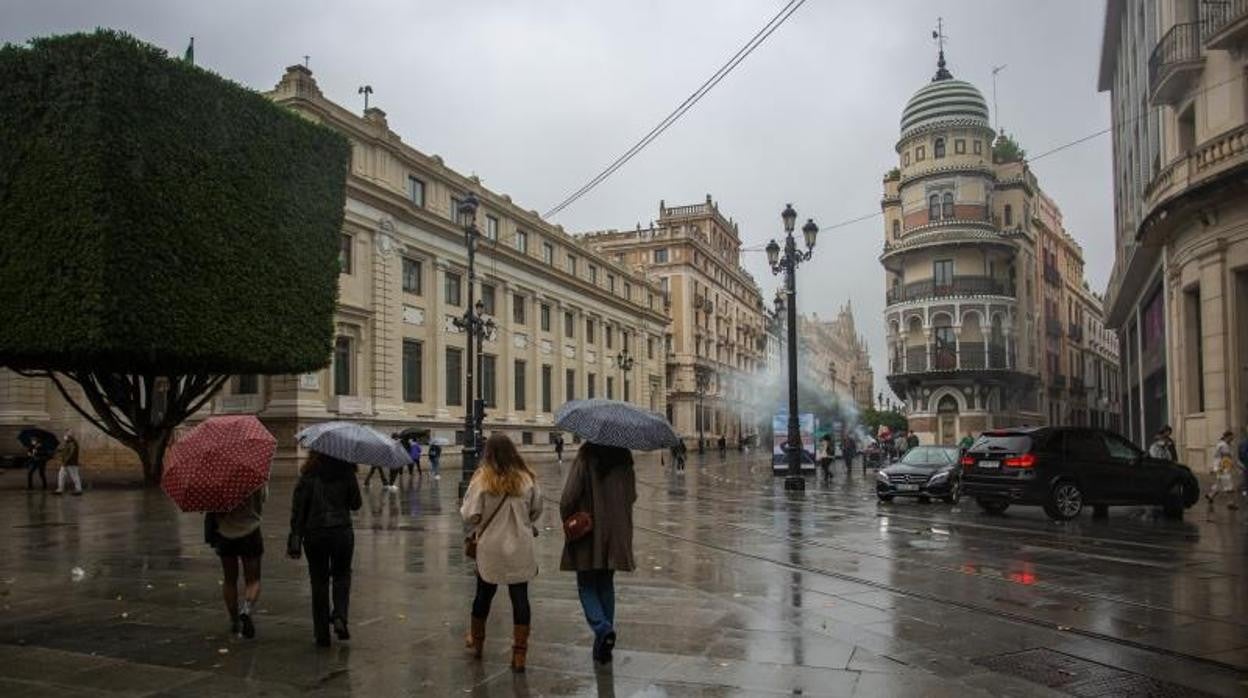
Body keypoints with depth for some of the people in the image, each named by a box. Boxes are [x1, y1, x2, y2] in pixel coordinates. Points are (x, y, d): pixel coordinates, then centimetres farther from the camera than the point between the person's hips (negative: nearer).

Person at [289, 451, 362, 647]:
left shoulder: (308, 476, -5)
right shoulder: (346, 473, -5)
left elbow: (298, 508, -5)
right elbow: (356, 504, 1)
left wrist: (295, 539, -1)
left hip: (314, 534, 0)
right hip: (342, 532, 0)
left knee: (319, 580, 11)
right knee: (342, 575, 19)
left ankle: (322, 633, 14)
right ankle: (340, 616, -4)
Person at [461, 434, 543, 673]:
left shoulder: (481, 479, -11)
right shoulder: (527, 478, -4)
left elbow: (470, 516, -13)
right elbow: (536, 510, 7)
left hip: (490, 548, 0)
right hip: (521, 549, 1)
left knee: (483, 595, 18)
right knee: (520, 598, 5)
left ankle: (476, 643, 37)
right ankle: (519, 655, 7)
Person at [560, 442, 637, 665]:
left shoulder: (585, 457, -15)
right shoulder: (623, 458, -1)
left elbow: (569, 497, -17)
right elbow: (632, 496, 7)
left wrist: (567, 520, -2)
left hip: (588, 533, -4)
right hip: (616, 534, 4)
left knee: (587, 586, 9)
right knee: (606, 586, 17)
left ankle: (602, 628, -14)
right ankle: (603, 645, 20)